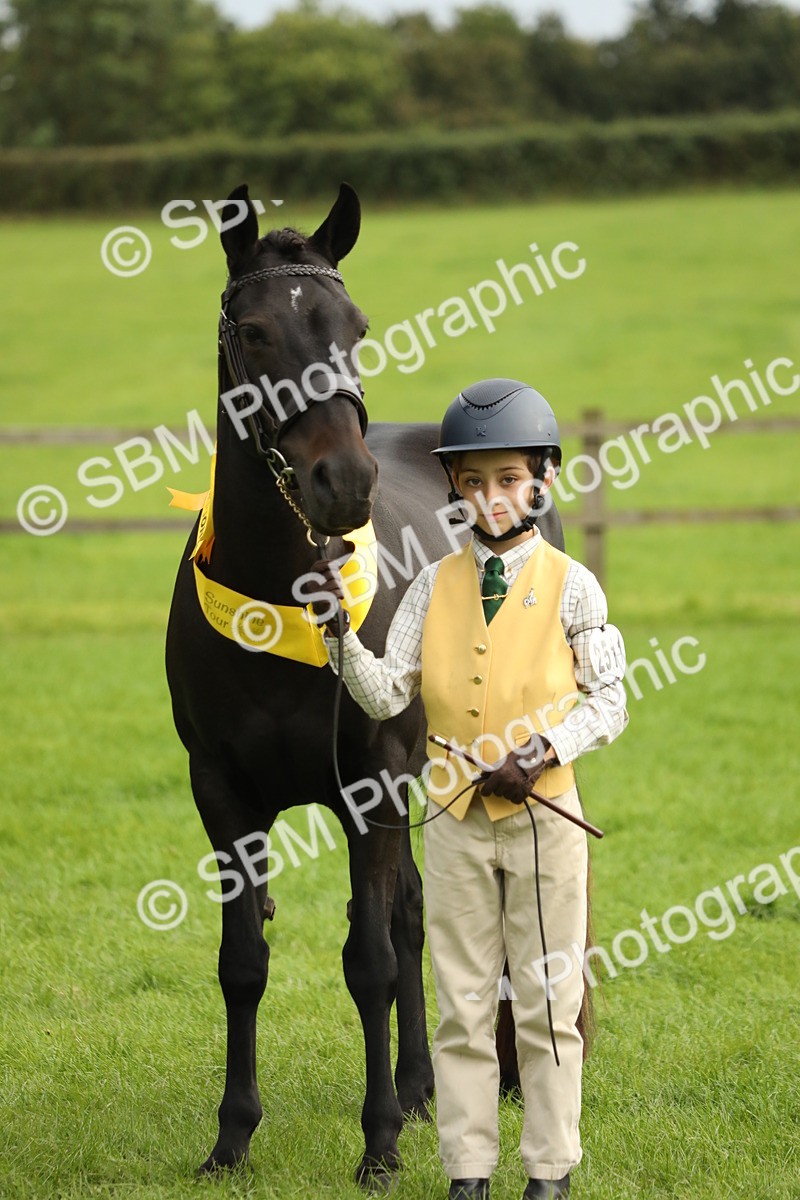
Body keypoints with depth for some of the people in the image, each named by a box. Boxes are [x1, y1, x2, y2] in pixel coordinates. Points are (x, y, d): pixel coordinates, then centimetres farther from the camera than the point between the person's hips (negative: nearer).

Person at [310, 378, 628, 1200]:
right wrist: (341, 631, -17)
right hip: (457, 818, 2)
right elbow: (387, 696, -1)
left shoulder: (569, 586, -3)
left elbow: (607, 702, 0)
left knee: (547, 1003, 4)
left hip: (544, 814, -2)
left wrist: (541, 752, -16)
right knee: (461, 1005, 6)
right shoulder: (434, 586, 4)